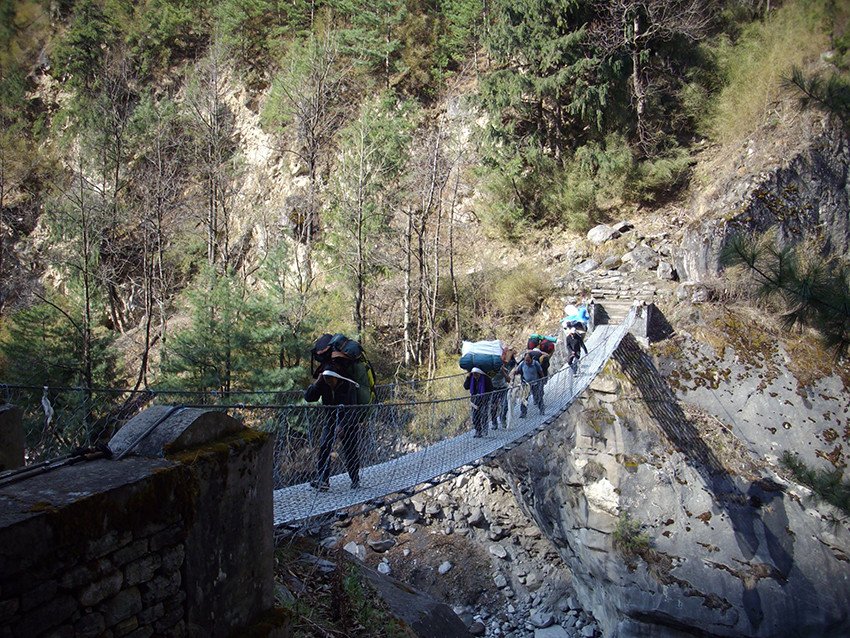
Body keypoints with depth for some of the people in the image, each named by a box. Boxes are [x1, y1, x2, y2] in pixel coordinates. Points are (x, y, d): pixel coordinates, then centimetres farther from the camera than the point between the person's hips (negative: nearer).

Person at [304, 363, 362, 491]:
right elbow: (308, 398, -14)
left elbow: (351, 408, -24)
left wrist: (342, 425, -33)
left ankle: (355, 479, 22)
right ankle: (322, 480, -17)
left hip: (348, 423, -3)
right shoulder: (323, 385, -9)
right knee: (324, 446, -16)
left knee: (350, 451, 3)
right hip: (329, 421, 3)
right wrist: (317, 383, -25)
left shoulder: (349, 386, -21)